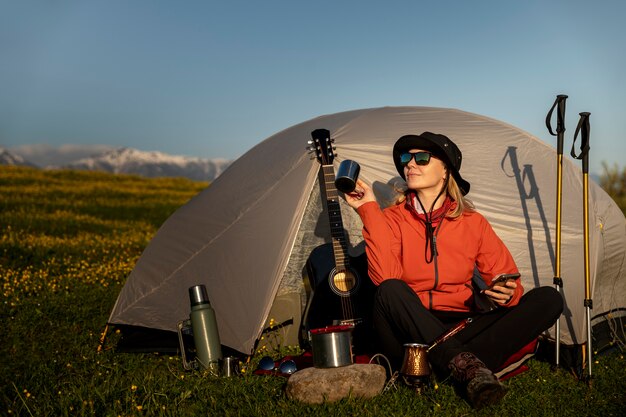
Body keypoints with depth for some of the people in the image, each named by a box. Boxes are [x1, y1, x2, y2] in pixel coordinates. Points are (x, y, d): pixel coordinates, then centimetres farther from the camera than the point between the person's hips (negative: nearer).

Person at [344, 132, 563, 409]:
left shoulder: (473, 222, 7)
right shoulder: (392, 218, 0)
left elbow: (506, 279, 9)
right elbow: (385, 277, -18)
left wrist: (507, 294, -16)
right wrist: (369, 210, -18)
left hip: (458, 329, 3)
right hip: (408, 332, -3)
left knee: (548, 298, -13)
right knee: (391, 290, -35)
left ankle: (465, 368, -30)